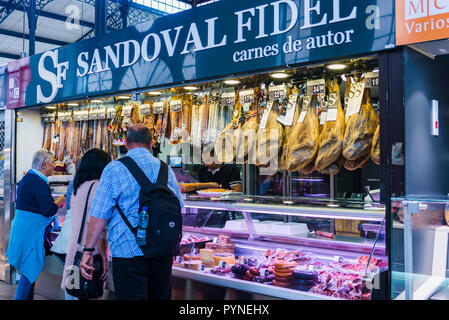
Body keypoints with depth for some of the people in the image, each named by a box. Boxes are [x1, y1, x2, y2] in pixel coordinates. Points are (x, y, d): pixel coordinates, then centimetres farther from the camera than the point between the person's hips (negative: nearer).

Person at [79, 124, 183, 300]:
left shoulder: (114, 169, -5)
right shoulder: (165, 169, 8)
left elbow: (99, 215, -9)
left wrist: (88, 250, -3)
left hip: (128, 251, -4)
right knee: (161, 296, 16)